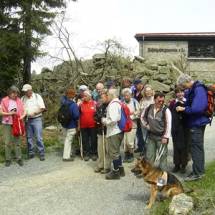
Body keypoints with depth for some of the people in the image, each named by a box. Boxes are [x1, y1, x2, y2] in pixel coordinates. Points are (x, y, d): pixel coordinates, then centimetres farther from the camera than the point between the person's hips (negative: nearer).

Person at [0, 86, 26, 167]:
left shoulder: (19, 101, 5)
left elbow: (24, 111, 7)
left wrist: (22, 116, -13)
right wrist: (10, 113, -15)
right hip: (7, 124, -1)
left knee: (17, 142, 4)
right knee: (7, 142, 1)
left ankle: (19, 159, 13)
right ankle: (8, 159, 13)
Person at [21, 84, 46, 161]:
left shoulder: (37, 97, -2)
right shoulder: (23, 98, 8)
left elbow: (42, 108, -6)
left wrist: (34, 113, -18)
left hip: (37, 119, -4)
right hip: (27, 120, 4)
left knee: (39, 137, -4)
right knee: (29, 137, 9)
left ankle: (42, 154, 3)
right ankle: (31, 153, 20)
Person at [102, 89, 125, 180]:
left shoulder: (113, 105, -19)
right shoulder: (119, 103, 10)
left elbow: (112, 120, -27)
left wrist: (104, 120, -9)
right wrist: (106, 120, 14)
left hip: (113, 132, -10)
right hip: (119, 130, 10)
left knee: (113, 152, 2)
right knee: (117, 151, 21)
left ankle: (115, 172, 13)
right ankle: (120, 170, 30)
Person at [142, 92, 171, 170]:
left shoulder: (166, 110, -14)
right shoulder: (149, 108, 0)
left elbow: (168, 124, -15)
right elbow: (144, 118, 19)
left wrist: (166, 137, -17)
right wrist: (147, 125, 6)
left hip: (161, 137, -5)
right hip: (151, 136, 5)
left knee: (162, 156, 3)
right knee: (149, 156, 13)